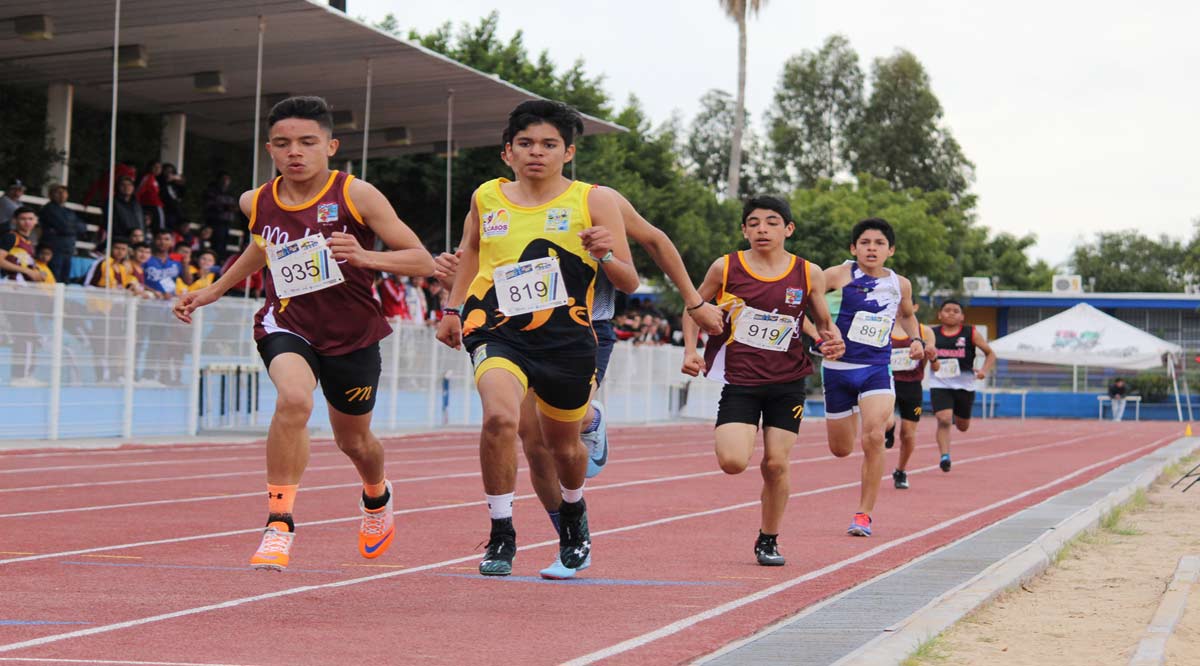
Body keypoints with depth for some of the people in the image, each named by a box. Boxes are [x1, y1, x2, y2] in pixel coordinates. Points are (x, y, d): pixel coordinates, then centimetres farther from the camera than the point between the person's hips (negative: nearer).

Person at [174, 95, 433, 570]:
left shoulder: (356, 196, -14)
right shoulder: (257, 203, -3)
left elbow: (423, 261, -14)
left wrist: (365, 256, -31)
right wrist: (212, 292, 20)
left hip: (352, 335, -1)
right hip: (287, 323, 1)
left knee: (353, 439, 18)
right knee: (294, 399, -32)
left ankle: (376, 497, 56)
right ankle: (279, 522, -22)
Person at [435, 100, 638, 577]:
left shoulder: (593, 201, -2)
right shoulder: (486, 198, 5)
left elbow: (629, 284, -2)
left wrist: (605, 255, -22)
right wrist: (453, 309, 22)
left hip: (565, 339, 0)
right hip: (498, 331, 0)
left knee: (563, 445, 17)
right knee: (500, 417, -28)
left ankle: (573, 512, 52)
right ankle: (501, 535, -13)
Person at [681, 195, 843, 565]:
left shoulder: (808, 274, 0)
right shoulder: (725, 268, -3)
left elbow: (824, 321, 12)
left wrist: (832, 340, -10)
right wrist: (690, 351, -4)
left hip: (787, 382, 1)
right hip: (739, 380, -1)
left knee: (776, 464, 0)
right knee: (733, 463, -16)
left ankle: (768, 541, 21)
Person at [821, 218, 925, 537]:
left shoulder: (900, 284, 5)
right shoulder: (838, 275, -7)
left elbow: (907, 314, 26)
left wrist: (916, 339, 7)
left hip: (877, 369, 1)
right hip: (838, 367, -1)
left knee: (874, 436, -23)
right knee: (841, 450, 10)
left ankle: (864, 514, -12)